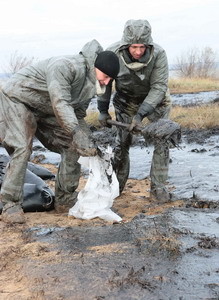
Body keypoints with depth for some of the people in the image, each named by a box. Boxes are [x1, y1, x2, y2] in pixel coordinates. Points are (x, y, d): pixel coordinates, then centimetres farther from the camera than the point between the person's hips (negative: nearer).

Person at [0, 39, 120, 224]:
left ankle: (65, 199, 6)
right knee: (22, 149, -23)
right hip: (18, 100, -8)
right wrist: (76, 133, -50)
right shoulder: (66, 67, -32)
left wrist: (88, 140, -14)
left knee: (72, 147, -1)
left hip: (45, 111, 8)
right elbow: (60, 103, -41)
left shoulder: (91, 84, -3)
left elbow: (78, 115, 1)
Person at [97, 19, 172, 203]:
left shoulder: (158, 54, -31)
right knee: (122, 141, 2)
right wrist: (103, 110, -9)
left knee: (162, 141, -9)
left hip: (155, 99, -1)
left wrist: (140, 114, -36)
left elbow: (158, 88, -28)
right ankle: (116, 185, 18)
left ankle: (158, 187, 1)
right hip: (126, 100, 1)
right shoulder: (113, 53, -26)